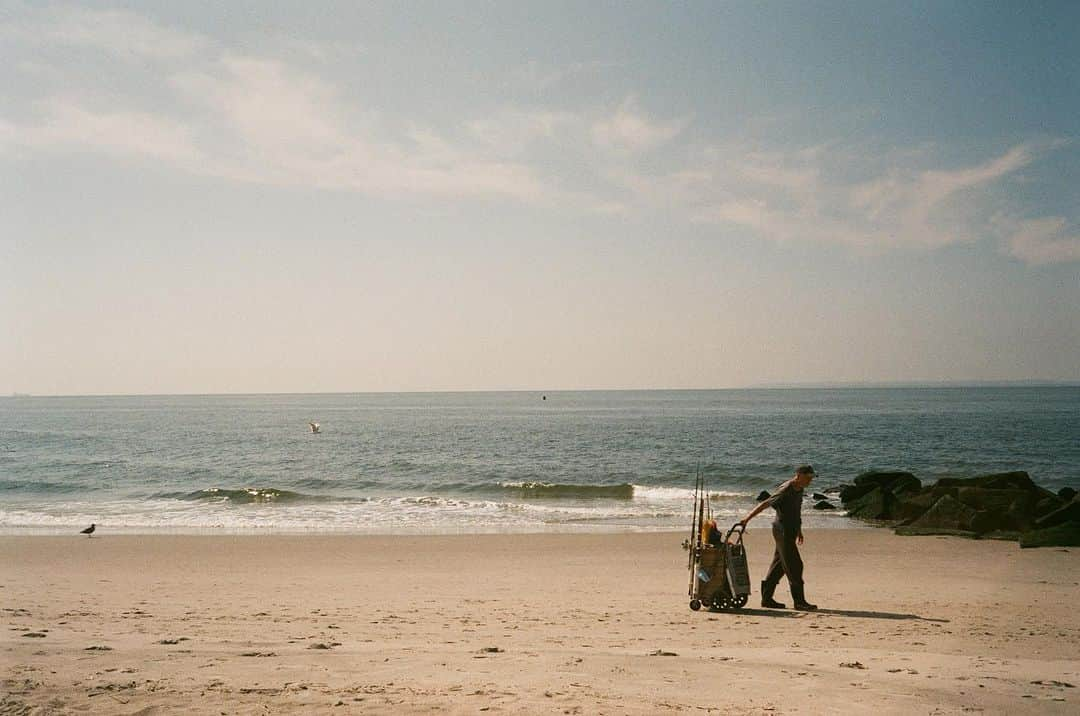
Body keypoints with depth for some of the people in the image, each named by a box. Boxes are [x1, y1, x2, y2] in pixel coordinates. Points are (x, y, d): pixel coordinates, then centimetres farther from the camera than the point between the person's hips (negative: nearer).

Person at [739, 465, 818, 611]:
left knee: (778, 565, 11)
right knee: (794, 566, -8)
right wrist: (747, 519, -21)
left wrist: (799, 531, 26)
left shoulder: (799, 489, 10)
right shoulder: (785, 491, -19)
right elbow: (764, 504, -20)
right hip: (783, 532, -9)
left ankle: (767, 598, 17)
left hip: (790, 532, 9)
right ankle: (799, 601, -4)